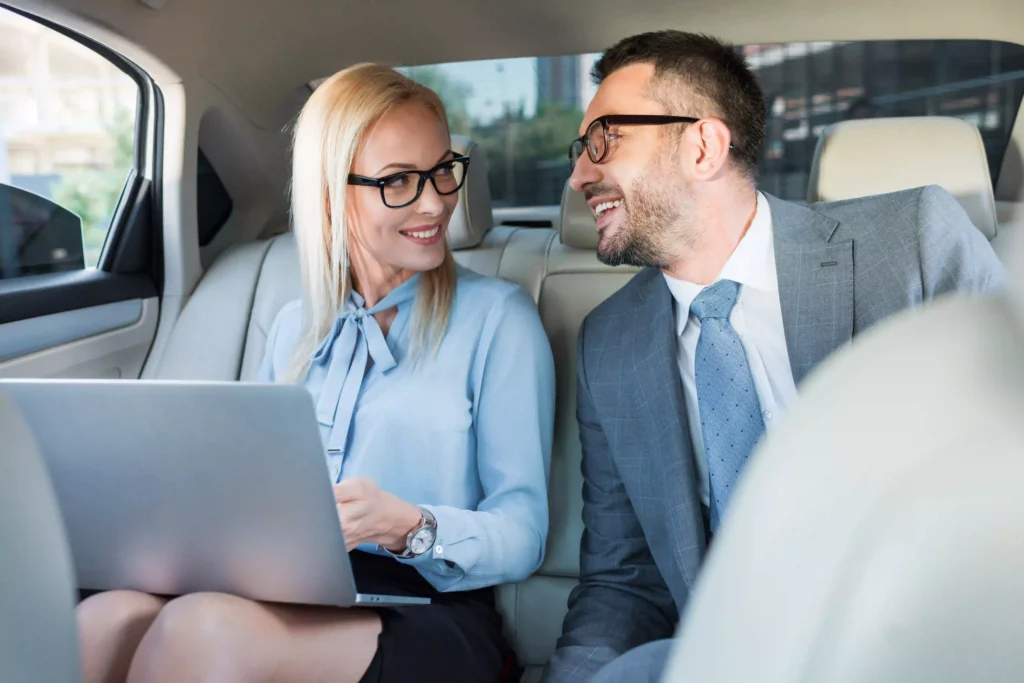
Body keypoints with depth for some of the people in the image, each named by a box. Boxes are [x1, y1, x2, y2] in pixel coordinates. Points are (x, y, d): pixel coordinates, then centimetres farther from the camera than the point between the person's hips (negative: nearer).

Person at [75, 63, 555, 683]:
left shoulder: (497, 316, 4)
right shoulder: (296, 328, 20)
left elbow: (523, 536, -3)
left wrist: (410, 528, -22)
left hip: (426, 619, -3)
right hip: (282, 599, 4)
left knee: (205, 627, -34)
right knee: (103, 621, -29)